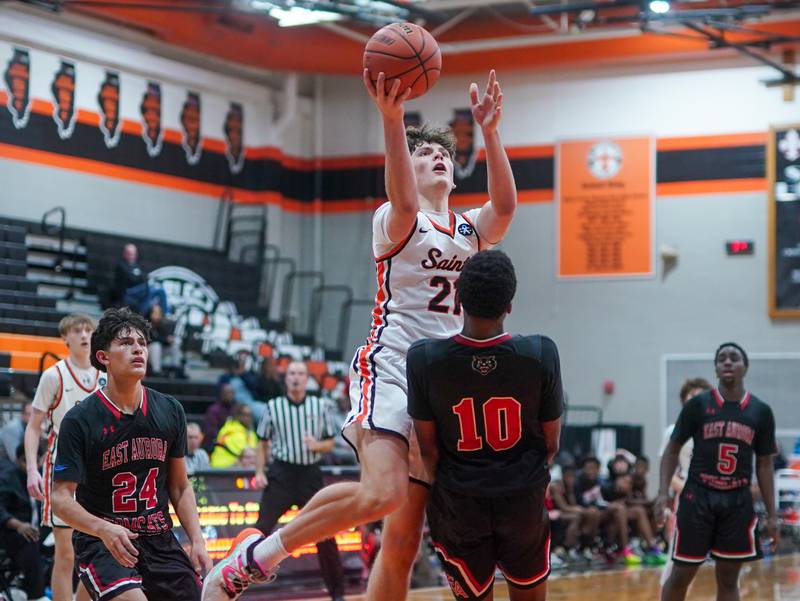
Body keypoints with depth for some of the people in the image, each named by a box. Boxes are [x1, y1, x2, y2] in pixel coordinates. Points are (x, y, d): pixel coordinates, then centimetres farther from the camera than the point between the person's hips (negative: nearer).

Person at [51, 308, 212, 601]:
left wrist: (197, 542, 1)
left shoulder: (170, 411, 5)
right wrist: (104, 529, -29)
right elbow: (61, 498, -12)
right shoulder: (79, 420, -9)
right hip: (100, 543, -5)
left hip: (160, 542, 5)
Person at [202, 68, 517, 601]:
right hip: (389, 368, -6)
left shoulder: (471, 231, 16)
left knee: (403, 543, 5)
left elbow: (505, 206, -7)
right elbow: (404, 204, -24)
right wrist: (392, 120, -40)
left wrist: (490, 132, -20)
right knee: (382, 492, -30)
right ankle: (258, 555, -12)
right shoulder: (394, 223, 1)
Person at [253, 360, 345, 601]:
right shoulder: (273, 406, 2)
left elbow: (330, 443, 9)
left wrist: (317, 445, -13)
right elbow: (263, 443, 10)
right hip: (281, 473, -1)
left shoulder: (321, 406, 4)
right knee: (262, 528, -7)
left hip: (310, 475, 1)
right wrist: (259, 472, -1)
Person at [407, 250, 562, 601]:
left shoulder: (423, 359, -15)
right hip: (525, 502, 0)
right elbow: (551, 444, -2)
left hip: (459, 505, 0)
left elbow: (428, 449, -6)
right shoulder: (540, 354, -14)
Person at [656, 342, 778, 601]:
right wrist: (663, 492, -9)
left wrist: (771, 515, 5)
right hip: (698, 497, -2)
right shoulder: (698, 404, -3)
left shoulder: (761, 411, 3)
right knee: (681, 575, 2)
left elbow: (764, 464, 9)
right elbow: (673, 449, 4)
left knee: (728, 579, 6)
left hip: (737, 501, 2)